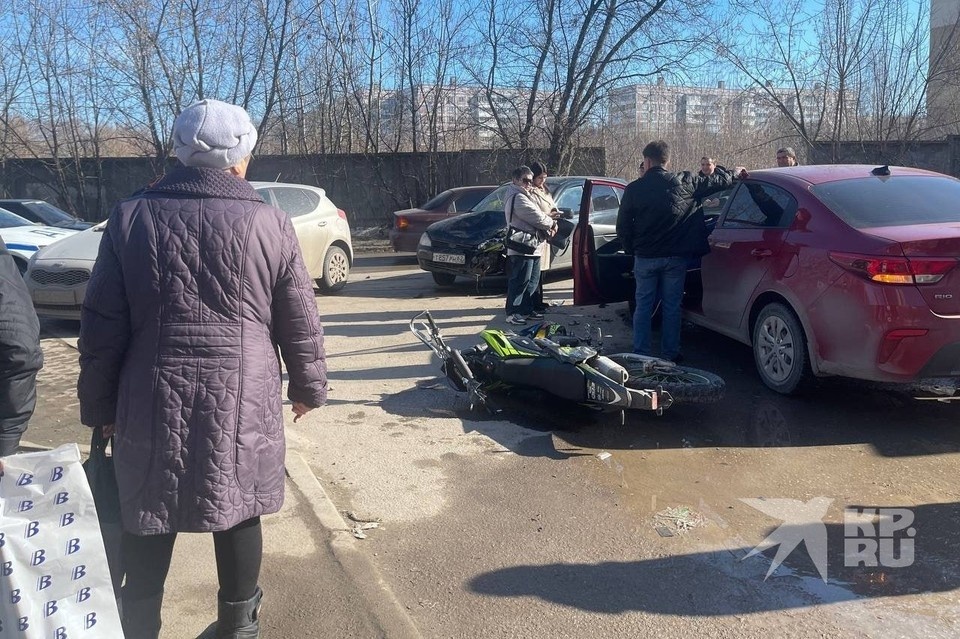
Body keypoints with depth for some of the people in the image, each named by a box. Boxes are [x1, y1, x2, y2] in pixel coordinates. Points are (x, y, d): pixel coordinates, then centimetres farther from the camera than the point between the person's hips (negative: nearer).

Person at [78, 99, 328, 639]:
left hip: (153, 401, 1)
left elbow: (102, 325, 1)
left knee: (147, 522, 14)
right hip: (243, 399, 0)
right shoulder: (270, 223, -4)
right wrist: (309, 387, 14)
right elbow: (300, 321, 0)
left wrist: (99, 405, 11)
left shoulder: (132, 217, -1)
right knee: (239, 514, 15)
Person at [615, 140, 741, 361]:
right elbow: (720, 182, 1)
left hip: (645, 257, 0)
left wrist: (631, 249, 15)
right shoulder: (684, 182, -6)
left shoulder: (634, 189, -6)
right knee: (672, 306, 11)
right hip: (676, 257, 1)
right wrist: (730, 172, 24)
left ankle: (640, 354, 12)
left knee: (643, 306, 10)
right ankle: (669, 354, 18)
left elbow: (622, 226, -1)